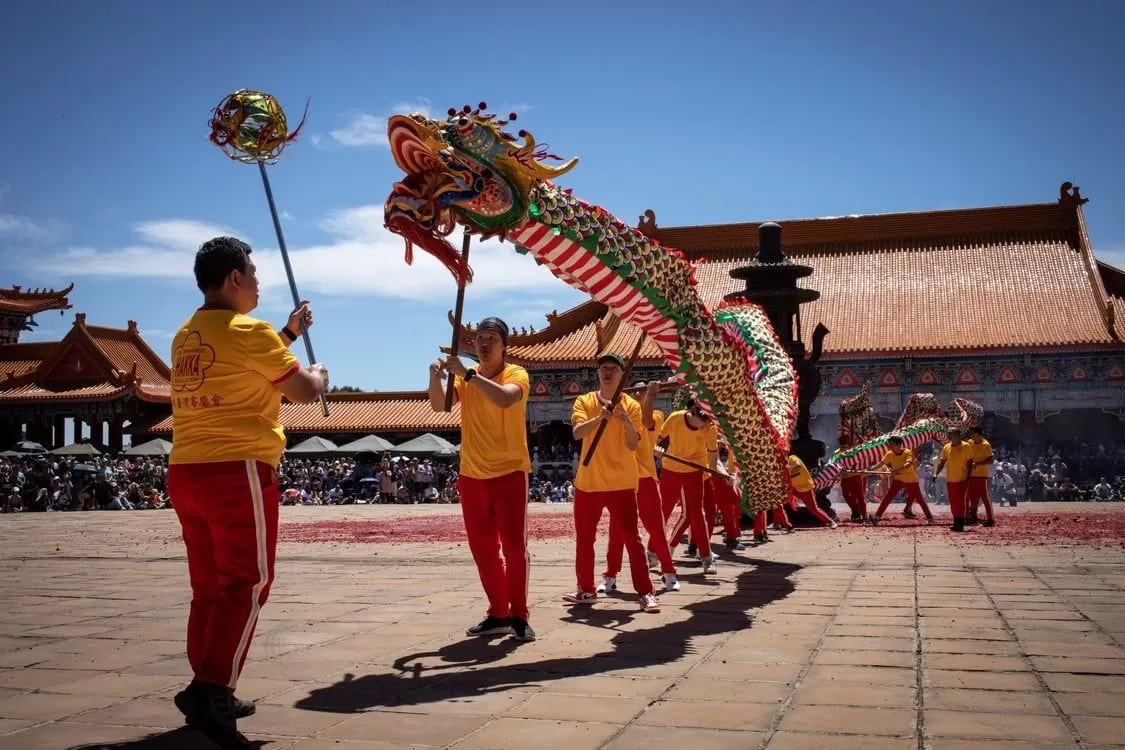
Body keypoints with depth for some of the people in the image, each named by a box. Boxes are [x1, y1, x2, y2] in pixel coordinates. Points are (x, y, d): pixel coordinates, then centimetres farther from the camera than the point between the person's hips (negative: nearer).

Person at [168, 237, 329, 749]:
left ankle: (209, 693, 19)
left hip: (186, 471, 8)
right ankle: (210, 689, -14)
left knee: (209, 587, 14)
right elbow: (304, 392, -5)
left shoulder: (187, 336, 15)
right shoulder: (248, 330, -10)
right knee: (246, 586, -4)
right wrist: (318, 373, 16)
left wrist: (288, 333, 30)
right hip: (237, 471, -8)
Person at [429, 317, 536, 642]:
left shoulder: (516, 374, -7)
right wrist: (435, 375, -22)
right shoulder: (465, 376, 8)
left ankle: (519, 616, 3)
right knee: (483, 549, 9)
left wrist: (468, 373, -31)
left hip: (510, 473, -5)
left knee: (514, 546, -6)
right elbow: (438, 405, -6)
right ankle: (498, 614, 19)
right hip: (471, 475, 5)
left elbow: (505, 398, -30)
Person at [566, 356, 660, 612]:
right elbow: (577, 433, -15)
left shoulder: (631, 405, 0)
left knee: (631, 537, -5)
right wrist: (600, 418, -31)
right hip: (588, 481, 2)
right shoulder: (584, 401, 3)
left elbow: (633, 444, -8)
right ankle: (586, 590, 24)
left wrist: (626, 421, -26)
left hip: (621, 483, -2)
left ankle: (645, 592, 0)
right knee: (584, 538, 11)